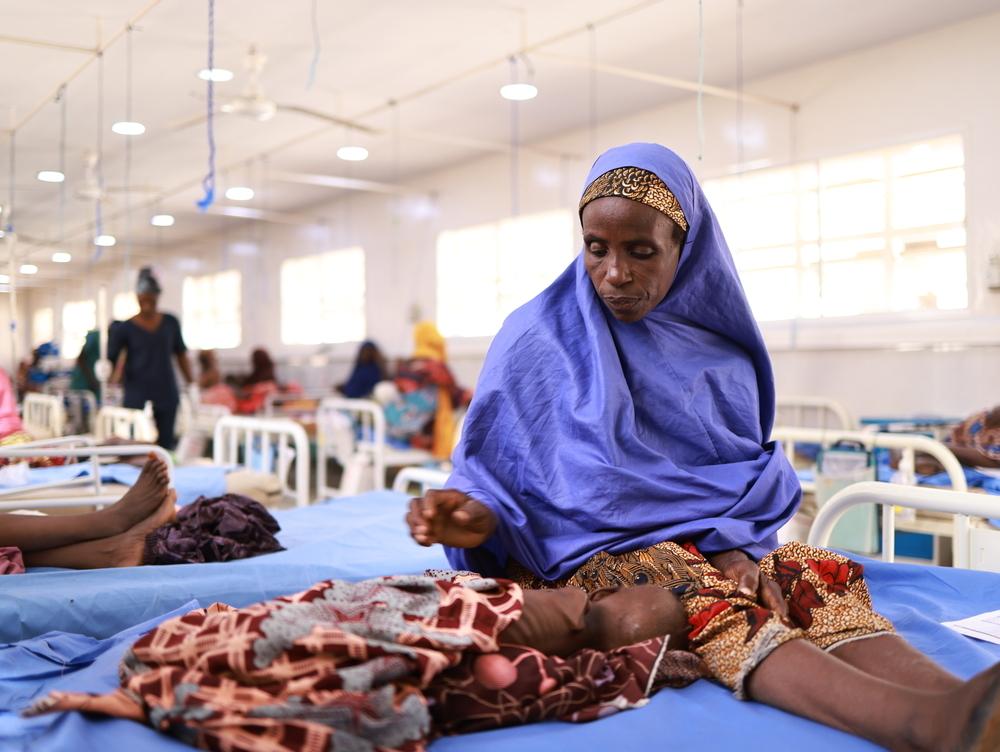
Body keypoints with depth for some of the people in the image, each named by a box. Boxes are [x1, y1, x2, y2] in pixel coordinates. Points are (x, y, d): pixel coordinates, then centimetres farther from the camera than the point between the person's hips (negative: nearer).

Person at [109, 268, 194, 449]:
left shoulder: (171, 323, 7)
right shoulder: (125, 329, 0)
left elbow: (181, 356, 14)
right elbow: (110, 361, -2)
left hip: (167, 395, 2)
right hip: (136, 398, -2)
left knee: (166, 445, 3)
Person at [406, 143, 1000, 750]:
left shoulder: (725, 355, 10)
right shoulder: (540, 339, 0)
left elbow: (756, 477, 12)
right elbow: (495, 473, 1)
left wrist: (736, 547, -11)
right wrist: (476, 518, -24)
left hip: (717, 545, 5)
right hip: (591, 554, -4)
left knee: (825, 576, -26)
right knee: (711, 599, -36)